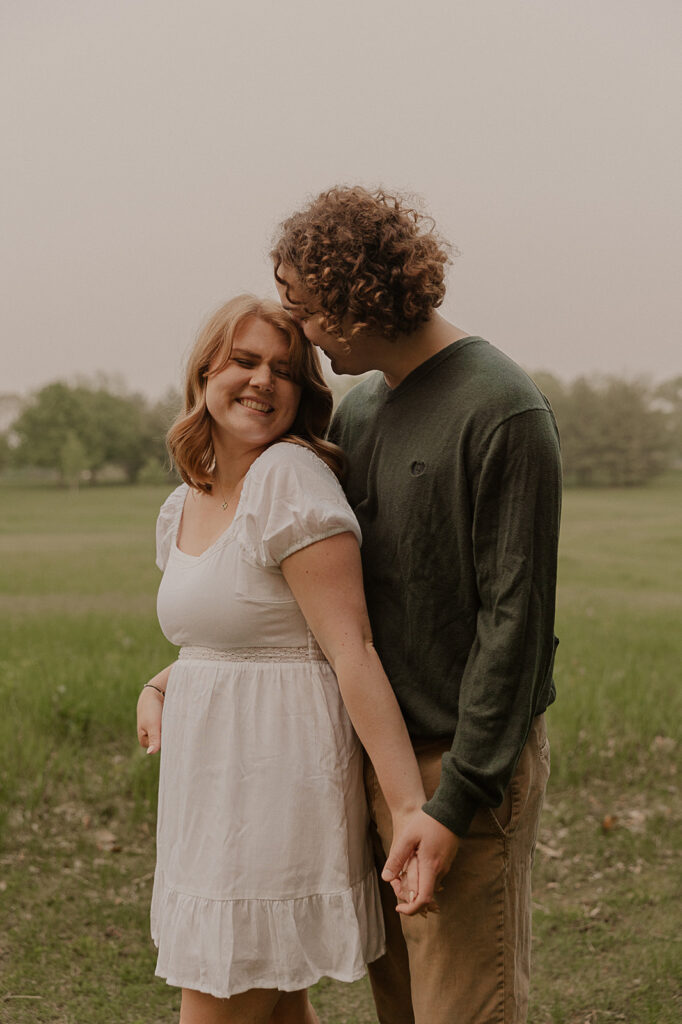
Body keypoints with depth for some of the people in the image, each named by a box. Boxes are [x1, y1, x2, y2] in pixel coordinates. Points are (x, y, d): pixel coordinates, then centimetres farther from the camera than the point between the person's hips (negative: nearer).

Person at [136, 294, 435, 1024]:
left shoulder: (290, 477, -16)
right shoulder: (181, 508, 11)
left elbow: (351, 650, -21)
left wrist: (411, 807, -25)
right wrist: (158, 688, 4)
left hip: (279, 779, -8)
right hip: (213, 776, 8)